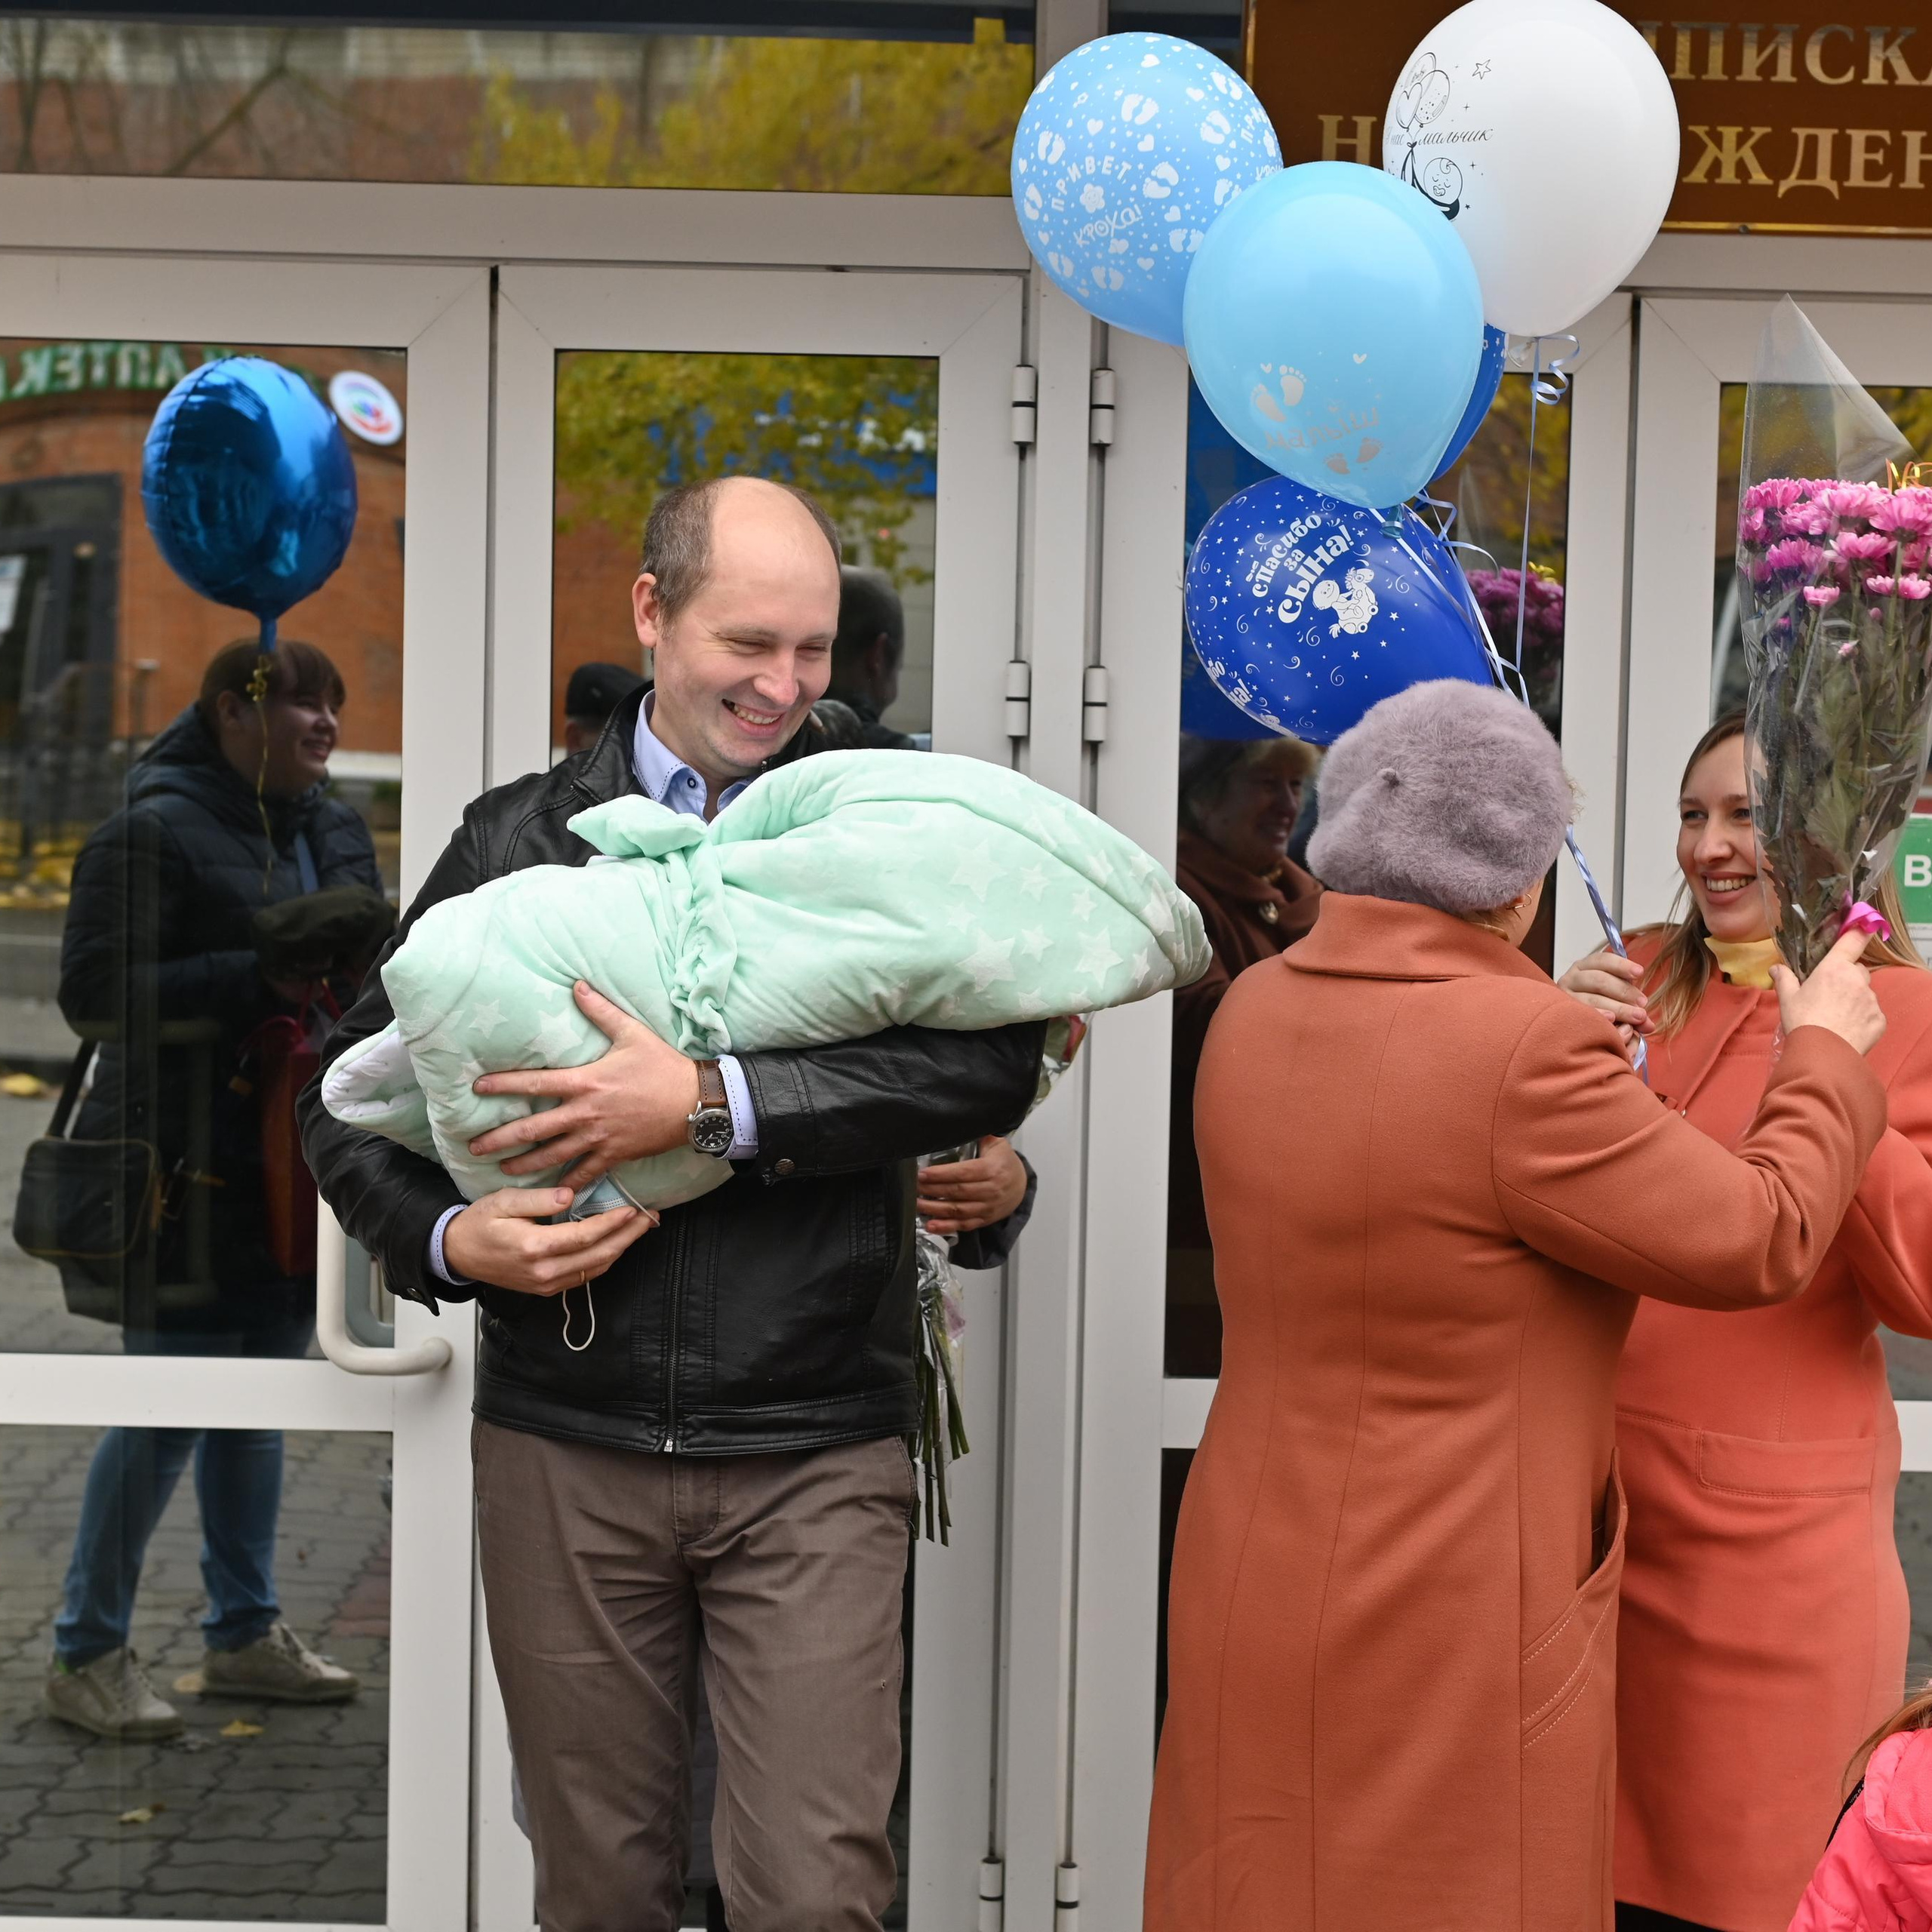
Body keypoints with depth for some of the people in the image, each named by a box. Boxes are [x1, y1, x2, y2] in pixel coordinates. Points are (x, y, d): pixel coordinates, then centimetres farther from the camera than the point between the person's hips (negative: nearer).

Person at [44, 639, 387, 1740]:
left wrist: (370, 963, -2)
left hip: (294, 1161, 8)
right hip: (190, 1164, -8)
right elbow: (96, 990, -18)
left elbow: (369, 964, 23)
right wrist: (262, 981, -24)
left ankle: (246, 1631, 27)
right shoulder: (156, 832, -12)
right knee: (170, 1405, -5)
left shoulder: (335, 830, 12)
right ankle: (88, 1656, 7)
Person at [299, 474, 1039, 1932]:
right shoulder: (521, 839, 7)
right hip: (566, 1447, 2)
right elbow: (352, 1093, 12)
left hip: (815, 1455, -1)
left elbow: (996, 1059, -12)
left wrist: (710, 1103, -19)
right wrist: (447, 1239, -8)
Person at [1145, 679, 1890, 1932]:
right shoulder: (1526, 1062, -22)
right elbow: (1759, 1247, -11)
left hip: (1264, 1586, 7)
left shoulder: (1259, 1015, 0)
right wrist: (1829, 1062, 4)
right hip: (1453, 1629, -7)